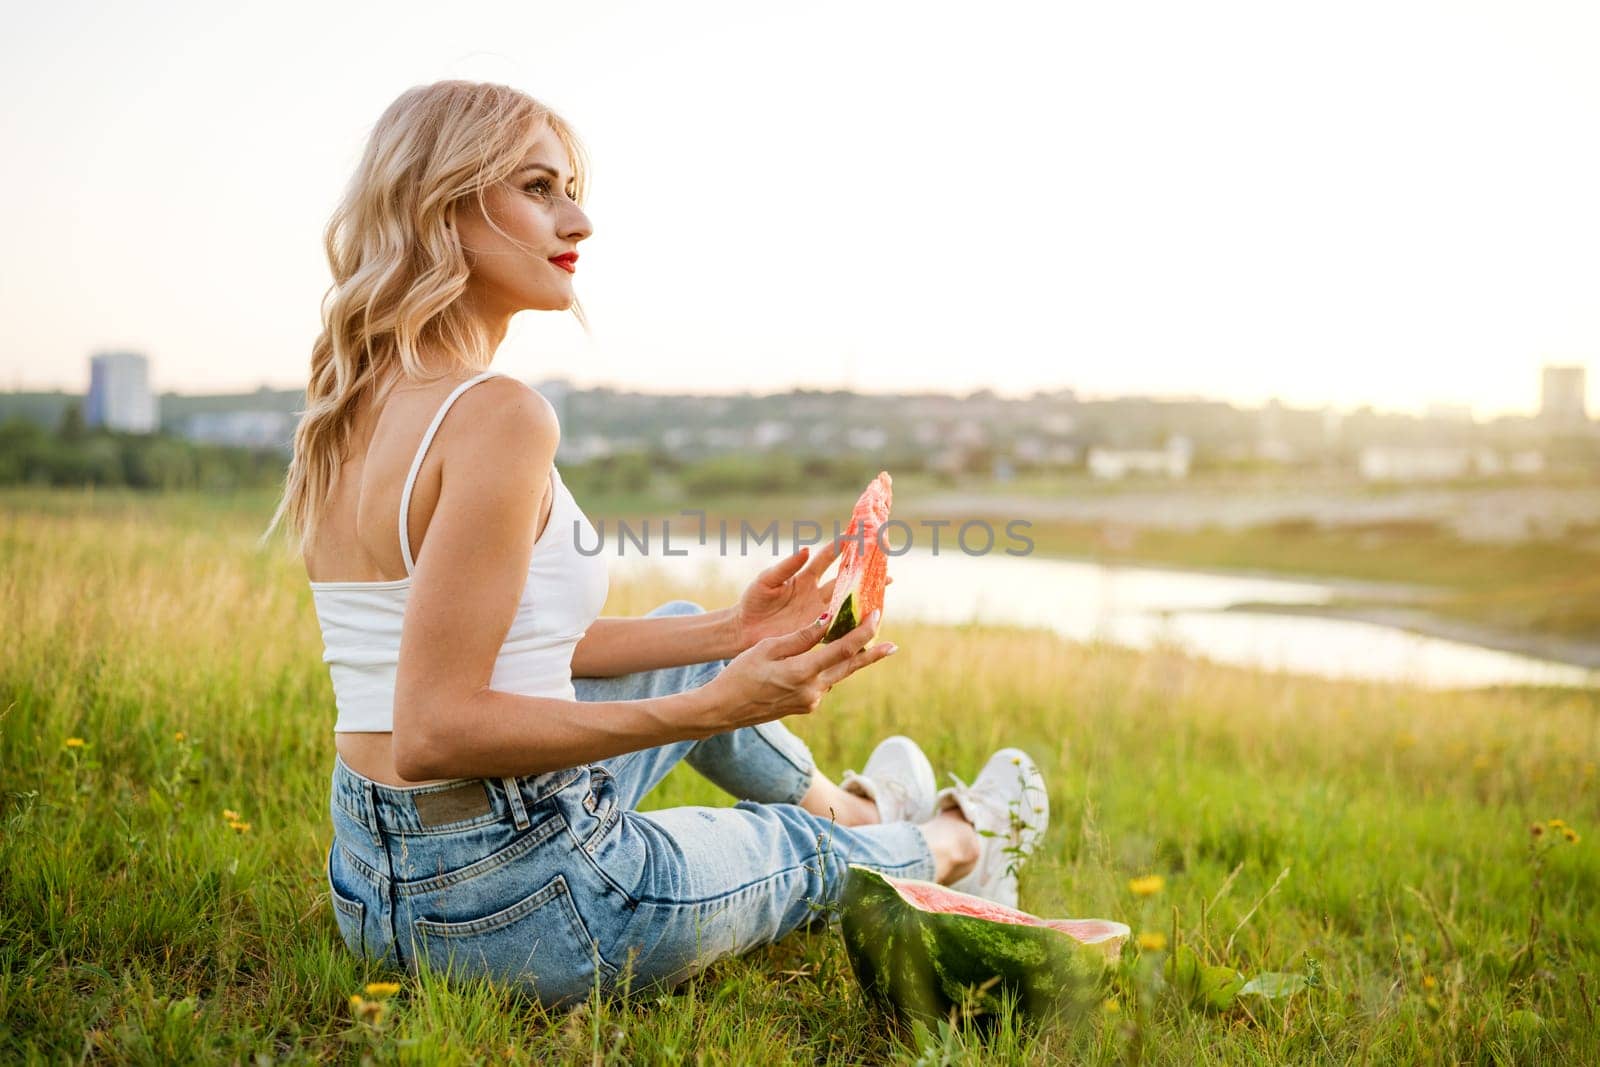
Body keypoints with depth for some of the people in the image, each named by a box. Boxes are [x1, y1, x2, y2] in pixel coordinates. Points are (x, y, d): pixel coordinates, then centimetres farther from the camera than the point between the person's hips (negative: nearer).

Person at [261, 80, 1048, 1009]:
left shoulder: (357, 406, 5)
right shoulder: (497, 414, -23)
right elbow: (435, 728, -26)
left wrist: (733, 634, 12)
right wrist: (713, 708, -24)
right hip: (517, 909, -8)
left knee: (690, 631, 28)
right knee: (808, 853, 22)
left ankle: (850, 806, 53)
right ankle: (953, 846, 56)